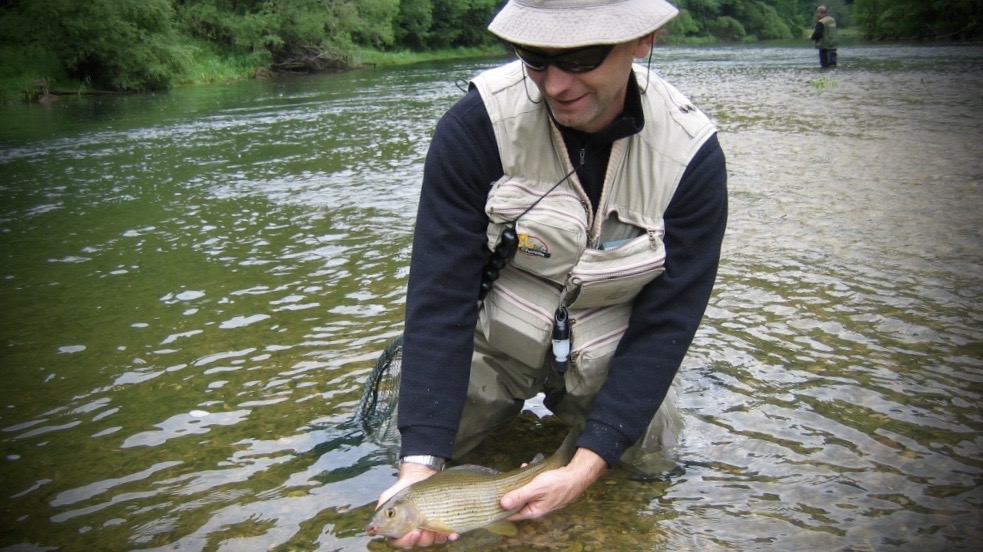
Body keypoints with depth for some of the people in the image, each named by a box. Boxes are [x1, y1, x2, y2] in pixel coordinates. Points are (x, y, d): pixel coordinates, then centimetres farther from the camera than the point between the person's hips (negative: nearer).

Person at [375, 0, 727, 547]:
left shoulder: (692, 154, -20)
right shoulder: (477, 124, -23)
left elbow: (664, 326, -19)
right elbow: (439, 295, -24)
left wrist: (585, 467, -27)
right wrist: (420, 461, -32)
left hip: (608, 363, 1)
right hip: (495, 342, 0)